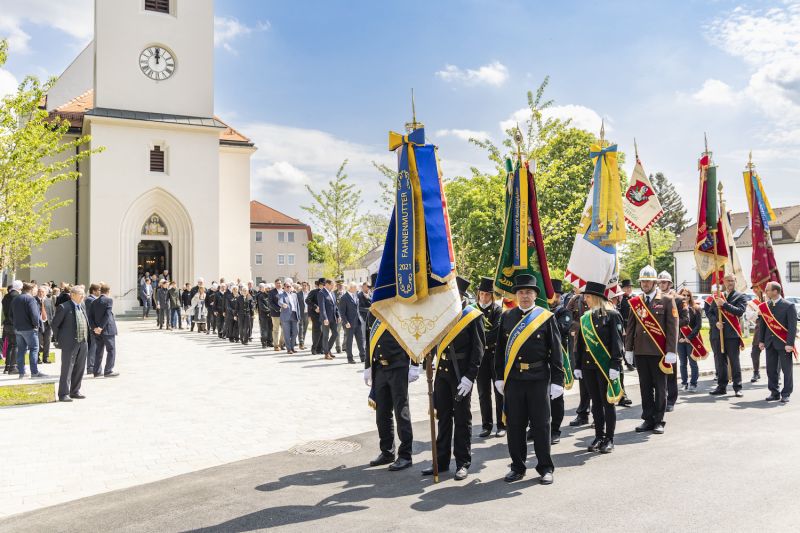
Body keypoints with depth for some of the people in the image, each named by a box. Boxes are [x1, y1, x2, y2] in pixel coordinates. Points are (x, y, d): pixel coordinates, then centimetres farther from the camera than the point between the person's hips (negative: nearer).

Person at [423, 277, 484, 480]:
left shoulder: (473, 316, -8)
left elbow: (478, 349, -11)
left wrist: (469, 377, -16)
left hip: (461, 374, -5)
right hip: (442, 371, 6)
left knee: (462, 418, 5)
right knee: (443, 416, 12)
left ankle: (463, 463, 16)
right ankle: (441, 461, 22)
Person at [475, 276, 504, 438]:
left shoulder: (497, 310, -3)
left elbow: (498, 331, -16)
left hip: (496, 353, -3)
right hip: (480, 354, 3)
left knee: (499, 391, 3)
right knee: (483, 393, 7)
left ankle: (502, 425, 11)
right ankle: (486, 425, 15)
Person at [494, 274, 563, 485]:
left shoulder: (546, 318, -1)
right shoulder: (506, 317, 7)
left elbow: (556, 351, -1)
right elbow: (500, 349, 10)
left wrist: (557, 380, -5)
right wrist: (499, 377, 6)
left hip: (539, 378, -2)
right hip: (513, 379, 3)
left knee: (541, 424, 5)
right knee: (514, 424, 8)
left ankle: (545, 468, 17)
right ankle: (518, 467, 21)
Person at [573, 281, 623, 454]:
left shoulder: (612, 315, -6)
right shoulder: (585, 318, 11)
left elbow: (617, 342, -10)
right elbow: (579, 344, 14)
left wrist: (615, 365, -16)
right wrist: (578, 366, 11)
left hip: (606, 366, -5)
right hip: (588, 366, 6)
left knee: (608, 402, 2)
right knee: (596, 403, 11)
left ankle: (609, 439, 11)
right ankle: (599, 437, 20)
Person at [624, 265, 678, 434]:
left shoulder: (667, 300, -1)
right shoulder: (635, 302, 9)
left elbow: (672, 327, -5)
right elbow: (630, 327, 11)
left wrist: (671, 351, -11)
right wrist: (628, 349, 5)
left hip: (659, 351, -3)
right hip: (640, 351, 3)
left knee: (660, 387, 4)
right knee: (645, 387, 8)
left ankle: (659, 421, 12)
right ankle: (648, 419, 17)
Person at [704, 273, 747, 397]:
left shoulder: (741, 297, 5)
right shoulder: (718, 297, 16)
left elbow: (740, 311, -12)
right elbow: (709, 312, 11)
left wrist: (724, 304, -17)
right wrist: (715, 322, -7)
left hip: (732, 333, -4)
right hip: (717, 333, 4)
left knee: (734, 361, 0)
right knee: (720, 361, 7)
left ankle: (738, 387, 6)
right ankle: (722, 386, 14)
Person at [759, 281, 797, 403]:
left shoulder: (789, 306, -8)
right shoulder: (766, 306, 8)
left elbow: (793, 326, -11)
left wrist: (789, 344, -16)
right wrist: (761, 341, 8)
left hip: (783, 343, -5)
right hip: (770, 343, 5)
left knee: (787, 370, 3)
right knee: (771, 369, 8)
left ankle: (786, 394, 11)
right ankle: (774, 393, 18)